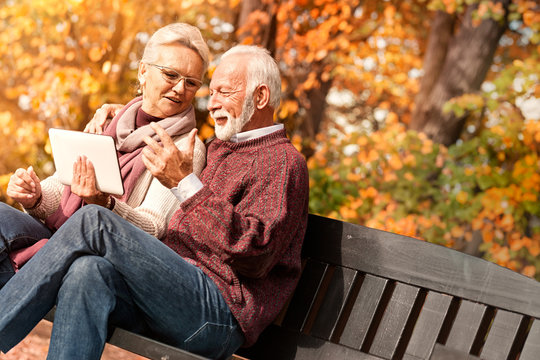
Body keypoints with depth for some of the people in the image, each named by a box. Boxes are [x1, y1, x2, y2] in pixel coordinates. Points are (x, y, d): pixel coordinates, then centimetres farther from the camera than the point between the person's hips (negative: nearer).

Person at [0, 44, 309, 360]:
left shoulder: (283, 162, 0)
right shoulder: (221, 150, 29)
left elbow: (253, 254, -16)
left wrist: (185, 182, -18)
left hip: (221, 308, -8)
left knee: (93, 223, -21)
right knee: (88, 272, -25)